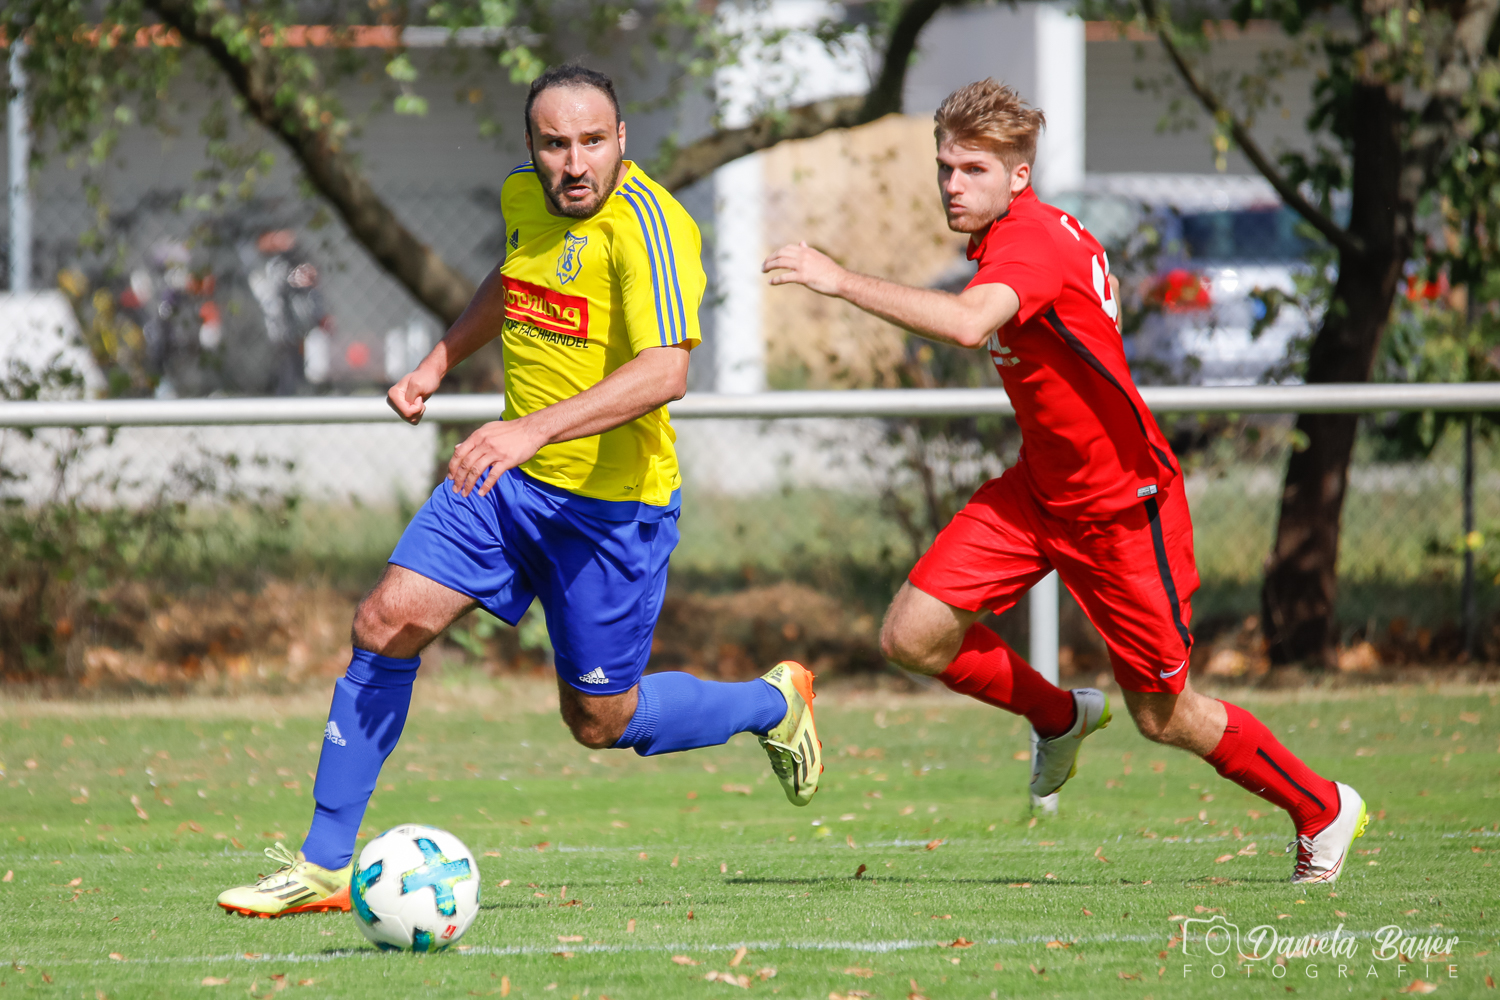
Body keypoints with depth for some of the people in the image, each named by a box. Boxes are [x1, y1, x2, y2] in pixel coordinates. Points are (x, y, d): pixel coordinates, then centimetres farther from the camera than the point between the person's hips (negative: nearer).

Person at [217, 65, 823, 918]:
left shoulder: (646, 224, -24)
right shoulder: (525, 197, 1)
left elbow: (666, 373, -38)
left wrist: (536, 428, -47)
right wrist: (440, 362, 18)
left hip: (610, 503, -6)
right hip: (509, 475, 6)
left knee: (602, 721, 6)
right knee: (386, 626, -8)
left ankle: (773, 703, 35)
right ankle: (325, 865, 0)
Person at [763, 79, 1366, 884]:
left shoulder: (1033, 240, -27)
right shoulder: (1016, 237, 3)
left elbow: (968, 324, -48)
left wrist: (842, 282, -48)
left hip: (1122, 506, -8)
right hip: (1038, 488, 8)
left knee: (1161, 716, 3)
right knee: (913, 636, -7)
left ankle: (1323, 810, 27)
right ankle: (1060, 718, 21)